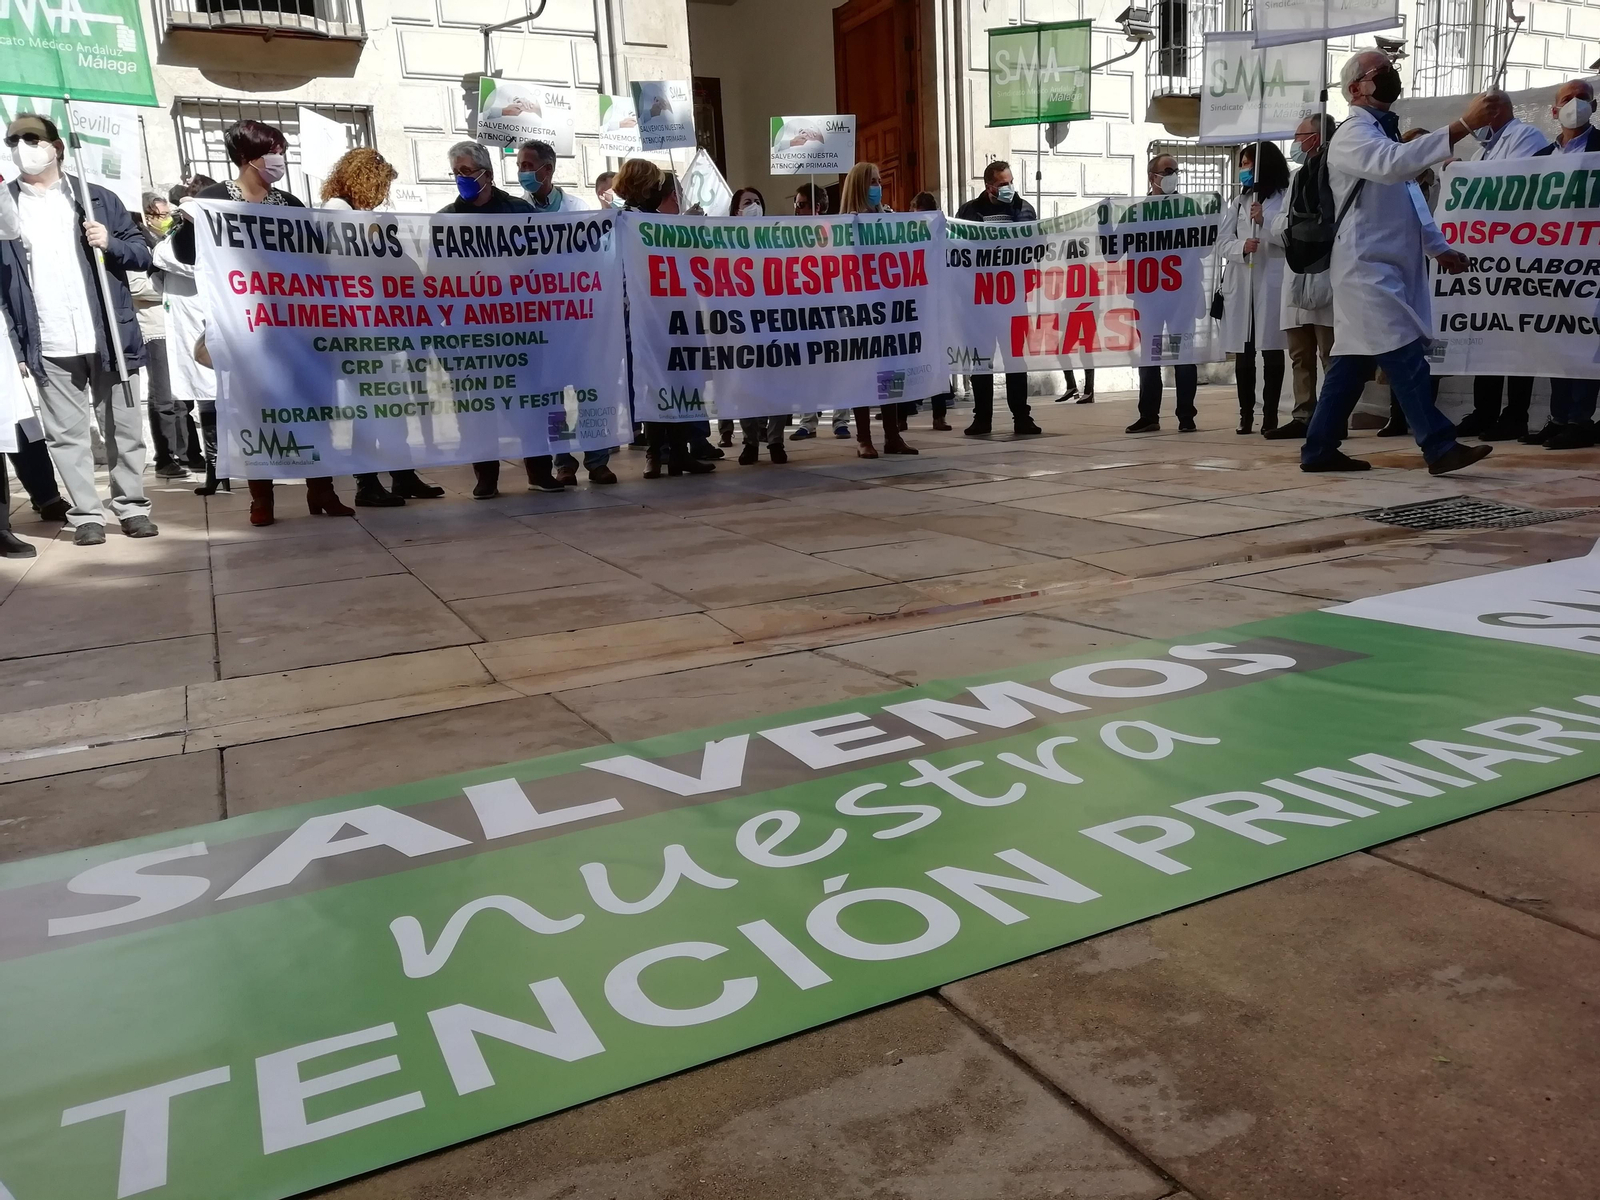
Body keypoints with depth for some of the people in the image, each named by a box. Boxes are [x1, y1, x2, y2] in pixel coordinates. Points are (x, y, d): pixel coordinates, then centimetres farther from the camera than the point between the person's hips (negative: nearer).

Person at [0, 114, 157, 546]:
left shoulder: (97, 198, 8)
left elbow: (143, 253, 10)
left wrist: (110, 243, -12)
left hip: (106, 339, 0)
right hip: (49, 347, 0)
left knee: (123, 428, 6)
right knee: (66, 434, 2)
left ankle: (132, 506, 17)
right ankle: (86, 515, 8)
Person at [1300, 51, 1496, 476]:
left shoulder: (1382, 133, 22)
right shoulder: (1353, 134, -8)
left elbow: (1409, 201, 28)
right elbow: (1394, 164, -31)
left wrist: (1439, 248, 20)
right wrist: (1462, 125, -36)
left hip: (1389, 267, 10)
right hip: (1367, 267, -10)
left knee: (1354, 361, 9)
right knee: (1405, 357, -13)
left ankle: (1320, 449, 14)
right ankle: (1440, 448, -13)